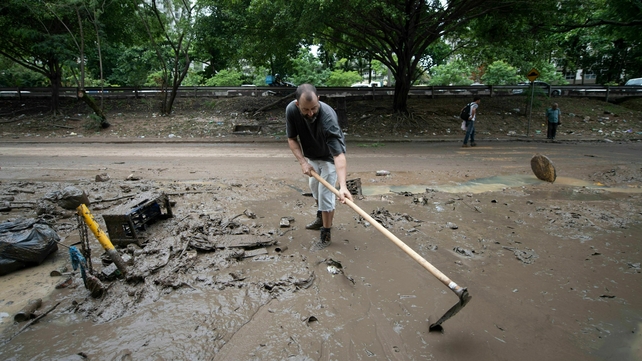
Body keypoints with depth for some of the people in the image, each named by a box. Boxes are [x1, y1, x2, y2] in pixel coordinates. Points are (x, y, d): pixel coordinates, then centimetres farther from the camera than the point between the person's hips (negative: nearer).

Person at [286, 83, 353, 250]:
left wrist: (343, 186, -59)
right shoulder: (291, 110, -27)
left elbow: (338, 154, -48)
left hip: (329, 157, -6)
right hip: (312, 156, 6)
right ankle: (321, 218, 47)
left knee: (325, 194, -7)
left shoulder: (328, 117, -42)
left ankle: (326, 236, 11)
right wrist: (303, 161, -27)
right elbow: (292, 138, -14)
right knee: (314, 187, 22)